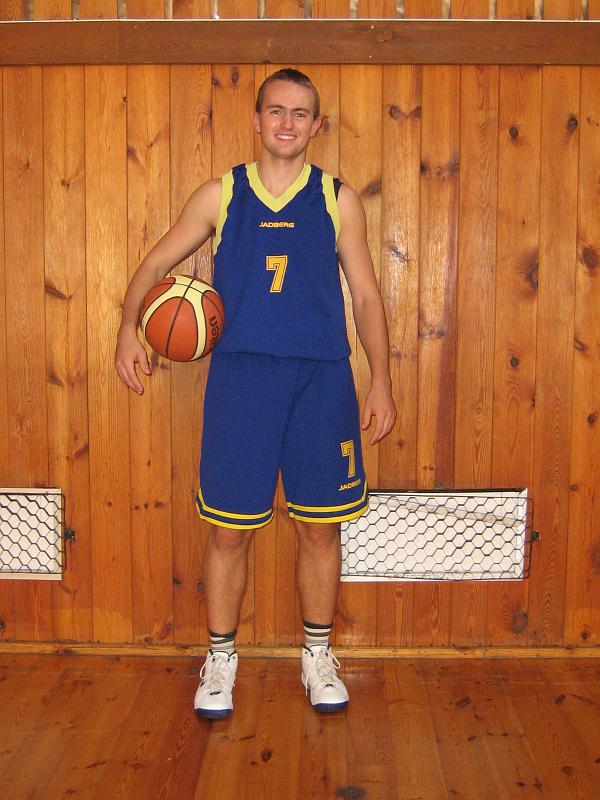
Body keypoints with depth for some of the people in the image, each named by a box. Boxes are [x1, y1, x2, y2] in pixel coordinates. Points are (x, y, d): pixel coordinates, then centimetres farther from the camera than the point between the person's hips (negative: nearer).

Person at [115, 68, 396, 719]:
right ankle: (220, 658, 22)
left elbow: (366, 297, 9)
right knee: (228, 529, 3)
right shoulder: (220, 195, 7)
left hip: (321, 379, 1)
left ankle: (318, 656, 25)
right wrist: (129, 328, -5)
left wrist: (380, 383, 3)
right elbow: (155, 264, 12)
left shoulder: (338, 200, 7)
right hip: (239, 374, 0)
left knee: (321, 526, 7)